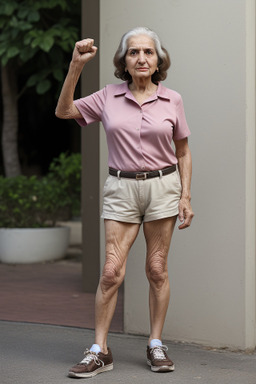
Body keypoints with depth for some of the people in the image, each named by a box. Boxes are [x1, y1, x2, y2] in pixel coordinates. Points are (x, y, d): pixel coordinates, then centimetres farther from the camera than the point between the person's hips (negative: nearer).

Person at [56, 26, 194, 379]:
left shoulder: (172, 100, 0)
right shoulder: (109, 98, 1)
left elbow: (183, 152, 7)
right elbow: (63, 111, -1)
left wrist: (185, 197, -1)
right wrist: (76, 66, -9)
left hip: (162, 186, 0)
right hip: (122, 189, 0)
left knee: (157, 269, 4)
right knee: (112, 271, -6)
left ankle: (156, 345, 15)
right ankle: (99, 351, 0)